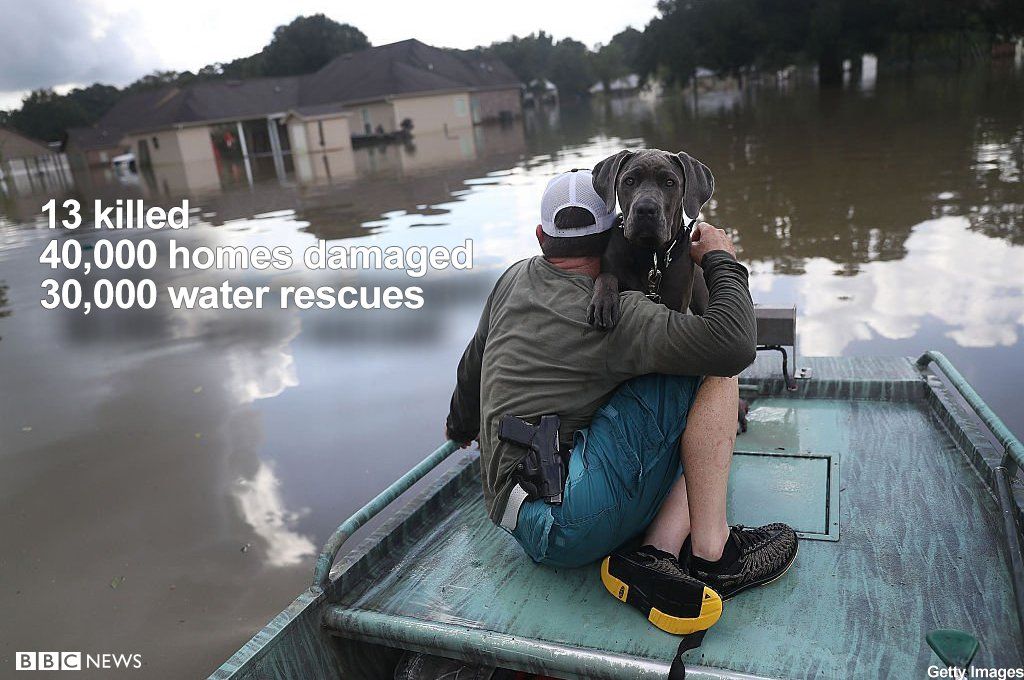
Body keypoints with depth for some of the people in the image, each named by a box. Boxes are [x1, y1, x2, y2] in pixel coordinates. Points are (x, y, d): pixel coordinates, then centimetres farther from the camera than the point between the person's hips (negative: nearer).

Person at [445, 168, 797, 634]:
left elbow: (474, 362, 29)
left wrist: (461, 425, 49)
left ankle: (656, 554, -7)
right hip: (566, 515, -9)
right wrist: (721, 259, -1)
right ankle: (711, 553, -7)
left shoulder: (514, 280, 15)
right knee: (716, 368, -7)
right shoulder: (616, 314, -9)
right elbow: (733, 345, -20)